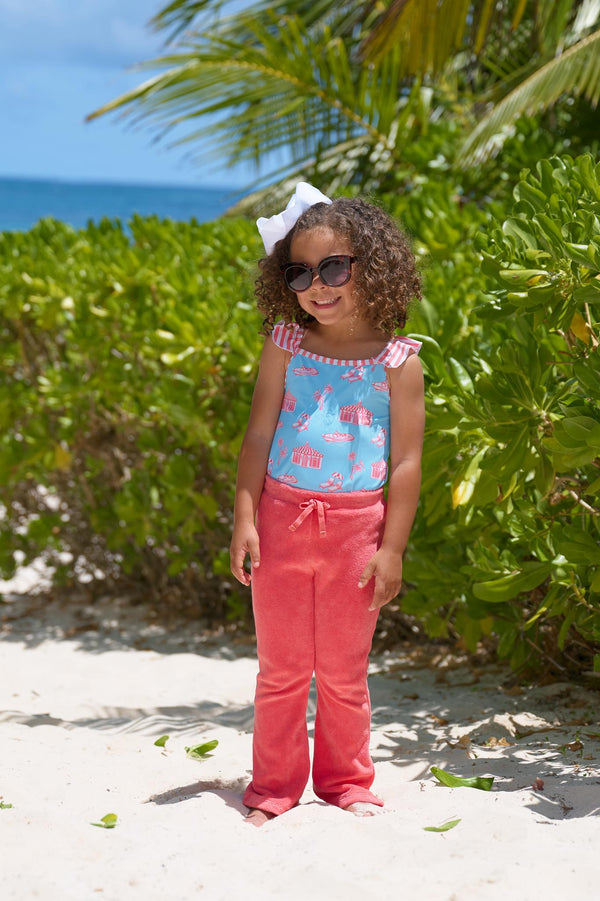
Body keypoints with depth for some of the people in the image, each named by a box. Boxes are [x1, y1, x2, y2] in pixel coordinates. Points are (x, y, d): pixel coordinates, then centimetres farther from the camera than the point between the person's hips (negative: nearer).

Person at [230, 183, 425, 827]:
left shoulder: (397, 361, -3)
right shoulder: (285, 345, 2)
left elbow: (406, 462, -3)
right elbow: (258, 436, 1)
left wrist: (392, 548, -7)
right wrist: (244, 519, -6)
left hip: (357, 525, -1)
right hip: (282, 518, 1)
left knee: (344, 671, 10)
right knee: (280, 668, 9)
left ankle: (345, 782, 27)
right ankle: (274, 786, 22)